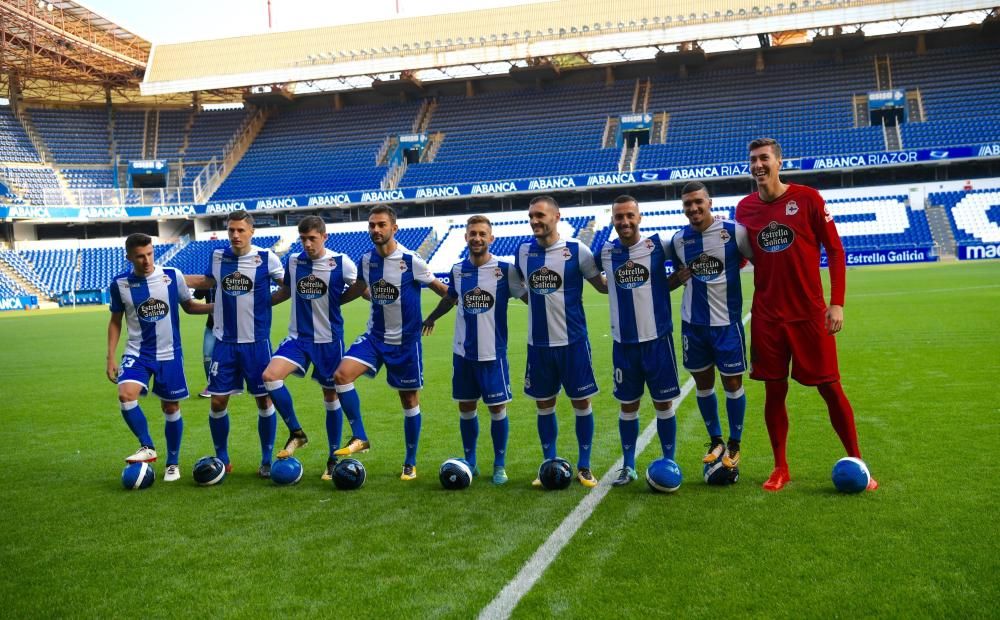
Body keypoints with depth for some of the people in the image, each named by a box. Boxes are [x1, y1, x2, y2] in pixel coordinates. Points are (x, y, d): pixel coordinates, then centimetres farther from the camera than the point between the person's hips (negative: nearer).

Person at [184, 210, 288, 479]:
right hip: (225, 342, 3)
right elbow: (208, 281, 23)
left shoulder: (266, 258, -6)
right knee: (218, 401, 2)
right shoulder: (217, 256, 3)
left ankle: (266, 461, 18)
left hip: (257, 342, -2)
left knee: (264, 400, 3)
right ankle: (222, 459, 20)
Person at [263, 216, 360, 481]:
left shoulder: (341, 262, -9)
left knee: (331, 396, 7)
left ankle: (333, 457, 23)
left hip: (329, 339, -3)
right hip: (298, 337, 3)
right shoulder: (293, 261, 4)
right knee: (270, 375, -21)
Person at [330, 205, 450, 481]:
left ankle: (410, 463, 22)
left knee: (409, 400, 6)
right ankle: (359, 438, -5)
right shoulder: (366, 260, 0)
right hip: (375, 336, 4)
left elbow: (439, 287, -4)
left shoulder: (411, 261, -15)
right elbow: (359, 287, 19)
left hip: (406, 340, -4)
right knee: (341, 375, -18)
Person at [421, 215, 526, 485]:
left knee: (497, 408, 2)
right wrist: (431, 318, 33)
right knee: (466, 408, 10)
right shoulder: (457, 270, 4)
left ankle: (499, 465, 18)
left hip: (493, 352, -3)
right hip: (463, 352, 3)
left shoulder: (505, 270, -8)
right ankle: (470, 462, 27)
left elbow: (528, 297, -3)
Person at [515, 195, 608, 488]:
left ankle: (584, 466, 18)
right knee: (544, 405, 10)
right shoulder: (524, 251, 4)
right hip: (538, 343, 3)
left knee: (581, 402, 5)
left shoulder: (576, 250, -7)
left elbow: (603, 285, 1)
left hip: (573, 342, -3)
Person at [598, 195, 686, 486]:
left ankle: (669, 462, 19)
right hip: (623, 342, 2)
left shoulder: (659, 245, -5)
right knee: (627, 404, 10)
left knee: (663, 402, 6)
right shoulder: (606, 253, 1)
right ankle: (628, 466, 22)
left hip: (657, 338, -2)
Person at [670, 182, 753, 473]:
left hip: (727, 321, -4)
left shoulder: (735, 232, -11)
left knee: (732, 384, 6)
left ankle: (734, 445, 24)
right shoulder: (678, 239, 1)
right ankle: (715, 442, 31)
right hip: (693, 323, 4)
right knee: (703, 384, 13)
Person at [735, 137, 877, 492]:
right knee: (774, 391, 7)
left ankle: (856, 463, 18)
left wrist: (837, 302, -11)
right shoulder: (745, 208, 4)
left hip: (809, 313, -2)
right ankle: (780, 469, 20)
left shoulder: (807, 198, -4)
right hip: (767, 316, 2)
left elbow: (835, 250, -4)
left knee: (830, 387, 3)